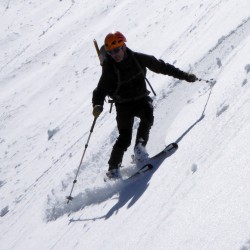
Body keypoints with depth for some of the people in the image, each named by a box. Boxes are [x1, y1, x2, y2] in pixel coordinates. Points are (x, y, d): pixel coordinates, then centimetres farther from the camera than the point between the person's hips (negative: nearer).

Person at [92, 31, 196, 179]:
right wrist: (98, 106, -29)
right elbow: (100, 91, -6)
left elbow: (161, 67, 3)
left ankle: (140, 147, -15)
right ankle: (113, 169, -1)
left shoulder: (138, 59, -7)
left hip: (141, 99, 2)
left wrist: (185, 76, 6)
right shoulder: (109, 69, -11)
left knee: (148, 116, -32)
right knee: (125, 138, -15)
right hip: (124, 105, -2)